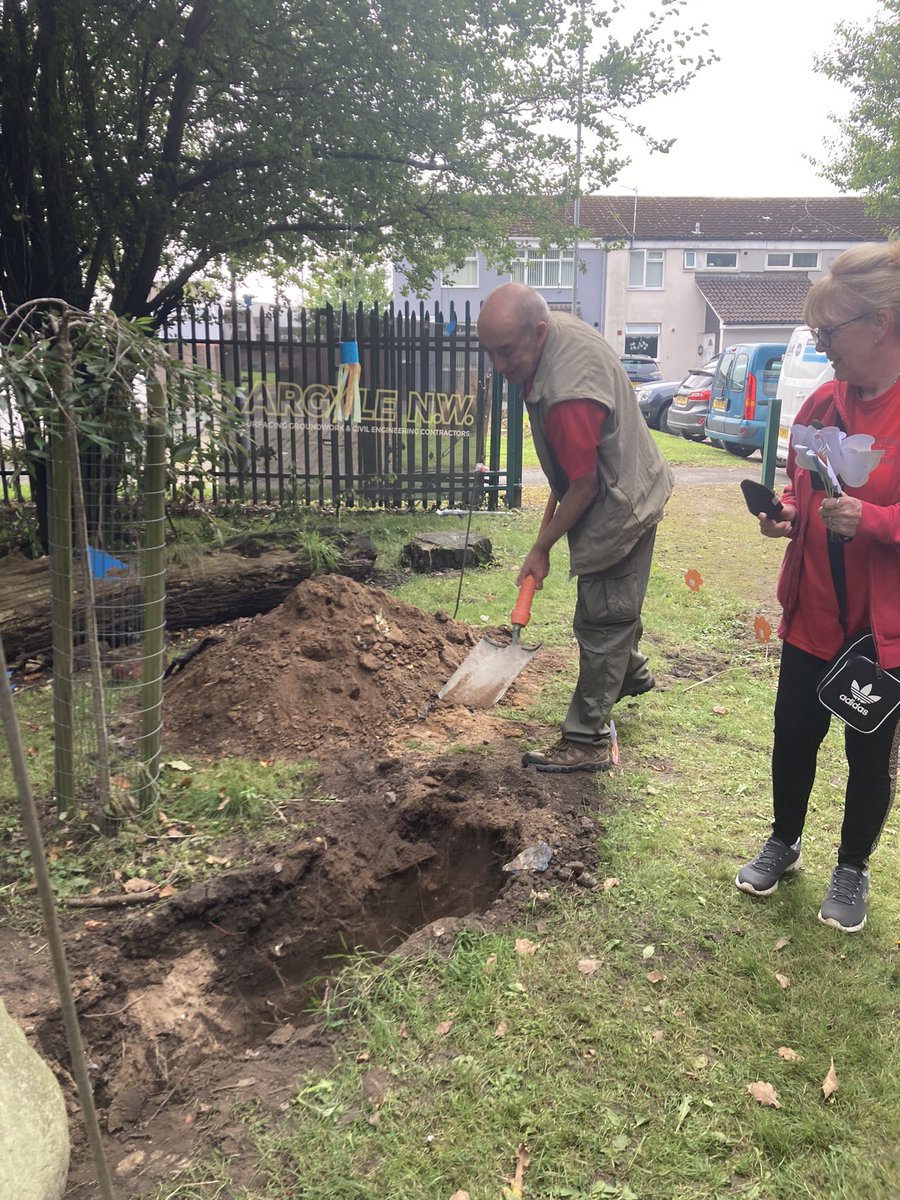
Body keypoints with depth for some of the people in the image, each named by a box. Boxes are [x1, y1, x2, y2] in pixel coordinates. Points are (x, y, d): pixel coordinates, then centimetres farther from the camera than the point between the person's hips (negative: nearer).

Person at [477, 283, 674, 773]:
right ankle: (631, 674, 51)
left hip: (619, 507, -10)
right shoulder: (559, 325, -6)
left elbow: (583, 487, -27)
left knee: (601, 622, -2)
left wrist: (541, 549, -15)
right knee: (617, 606, 27)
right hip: (631, 486, 10)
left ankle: (586, 742, 9)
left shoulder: (568, 395, -37)